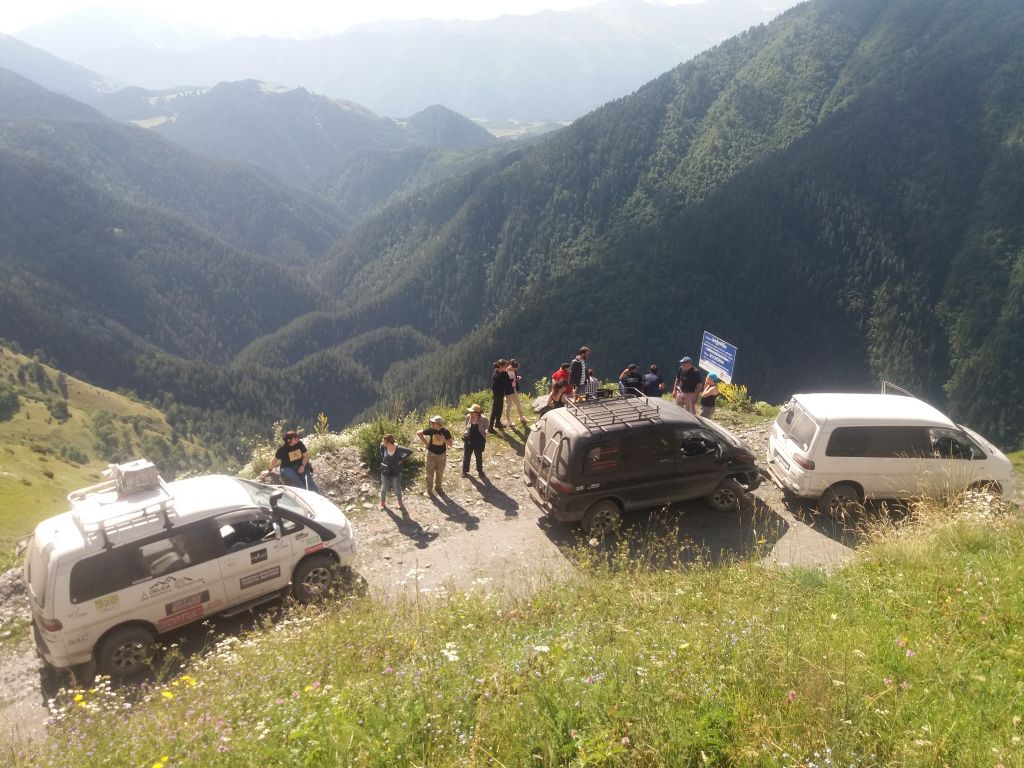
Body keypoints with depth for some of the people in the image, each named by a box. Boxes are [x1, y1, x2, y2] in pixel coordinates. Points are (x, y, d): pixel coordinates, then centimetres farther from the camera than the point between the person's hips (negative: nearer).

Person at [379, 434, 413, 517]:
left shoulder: (399, 448, -29)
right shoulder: (383, 446, -20)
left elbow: (410, 452, -16)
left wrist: (402, 459, -17)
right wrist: (382, 461, -1)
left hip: (396, 472, -2)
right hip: (386, 472, 2)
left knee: (397, 488, 16)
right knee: (384, 487, 20)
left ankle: (400, 502, 41)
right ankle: (382, 502, 44)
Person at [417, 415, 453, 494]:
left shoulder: (445, 432, -14)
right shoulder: (431, 430, -16)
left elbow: (450, 444, -10)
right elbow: (418, 433, -5)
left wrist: (443, 439, -26)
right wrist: (426, 443, -8)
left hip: (442, 454, 1)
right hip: (431, 454, -1)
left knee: (440, 473, 16)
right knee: (430, 473, 3)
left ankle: (438, 487, 35)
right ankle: (429, 490, 15)